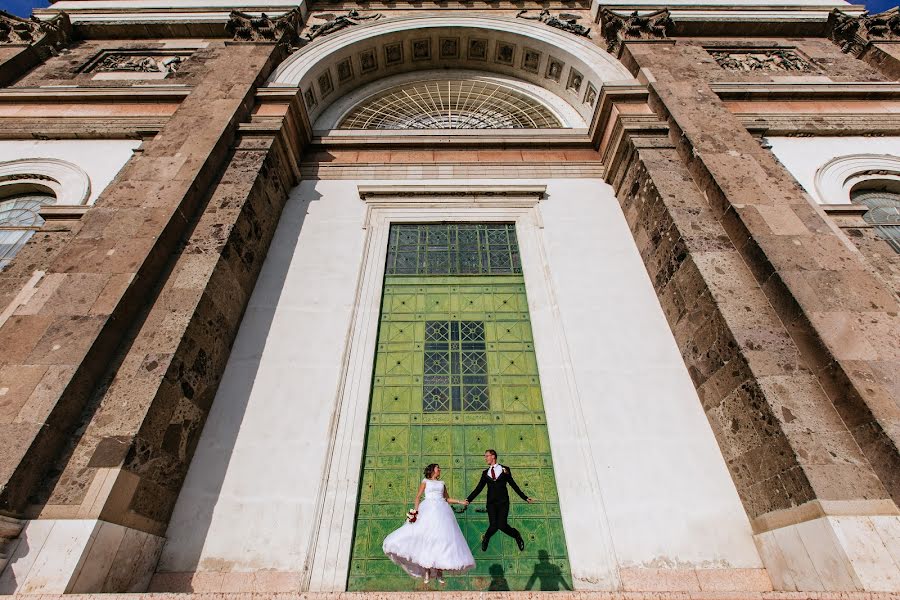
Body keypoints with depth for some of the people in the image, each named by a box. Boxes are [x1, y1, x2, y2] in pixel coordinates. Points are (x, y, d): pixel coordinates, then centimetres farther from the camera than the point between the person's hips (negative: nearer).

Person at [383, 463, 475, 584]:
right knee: (426, 539, -9)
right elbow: (418, 496, 4)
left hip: (442, 511, 3)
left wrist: (460, 501, 12)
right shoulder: (425, 481, 11)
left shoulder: (442, 483, 21)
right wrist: (415, 510, -10)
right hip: (428, 510, -3)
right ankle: (427, 571, 0)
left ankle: (439, 572, 2)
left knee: (442, 540, -5)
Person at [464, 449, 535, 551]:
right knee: (493, 526, -10)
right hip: (491, 503, 2)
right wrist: (468, 500, -3)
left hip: (503, 502, -2)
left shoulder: (505, 470, 7)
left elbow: (514, 485, 9)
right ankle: (486, 538, 25)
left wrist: (525, 498, 5)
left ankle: (516, 535, 21)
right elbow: (478, 488, 8)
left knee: (502, 525, -12)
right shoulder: (485, 473, 12)